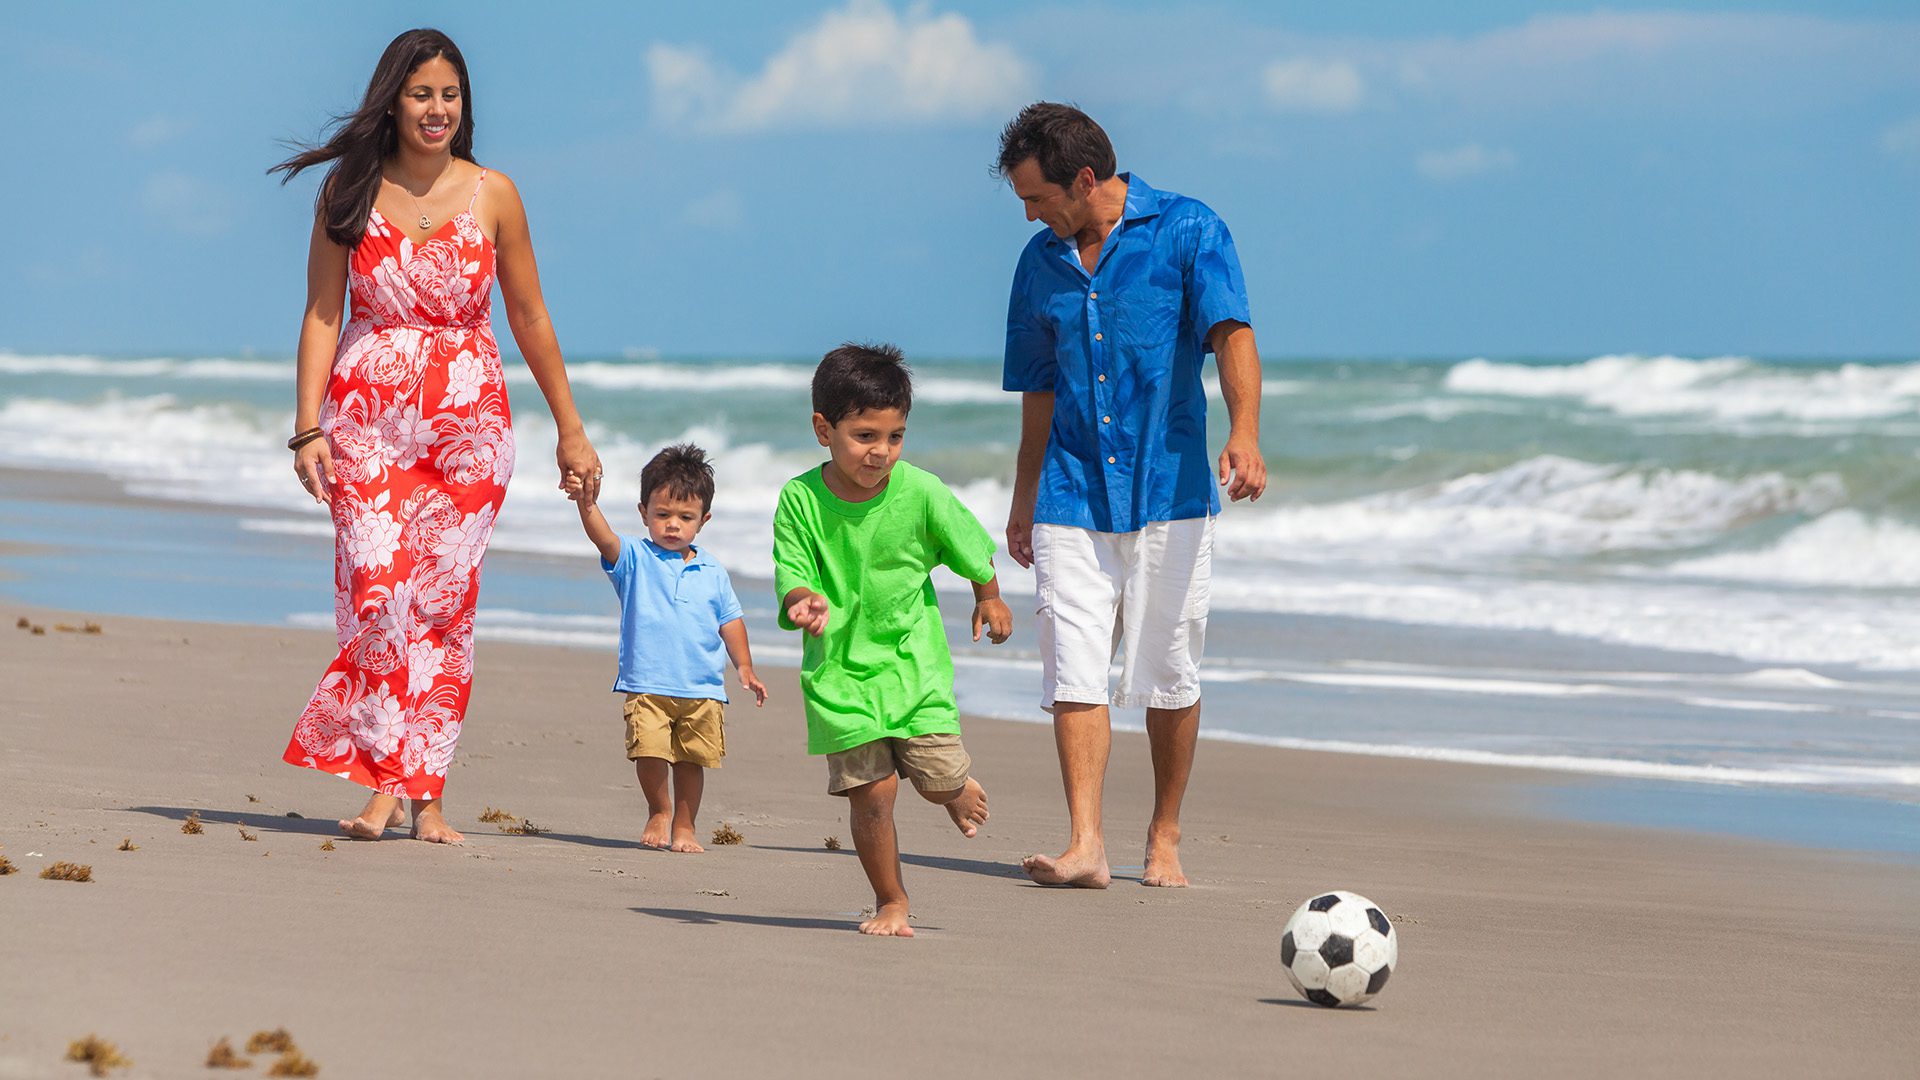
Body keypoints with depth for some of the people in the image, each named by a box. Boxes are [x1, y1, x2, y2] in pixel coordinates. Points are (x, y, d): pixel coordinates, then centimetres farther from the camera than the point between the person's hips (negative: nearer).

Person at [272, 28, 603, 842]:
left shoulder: (492, 195, 3)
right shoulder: (349, 192, 2)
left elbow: (529, 319, 9)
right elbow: (322, 314, 2)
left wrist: (570, 430, 11)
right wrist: (308, 427, -7)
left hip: (468, 421, 1)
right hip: (368, 419, -1)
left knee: (444, 600, -1)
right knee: (376, 590, -14)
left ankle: (424, 791, 5)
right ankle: (384, 784, -8)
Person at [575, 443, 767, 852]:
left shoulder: (713, 573, 12)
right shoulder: (634, 558, 2)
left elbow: (730, 621, 19)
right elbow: (604, 539, -17)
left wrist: (745, 668, 11)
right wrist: (587, 504, -35)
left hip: (703, 690, 2)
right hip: (647, 685, -2)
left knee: (692, 760, 2)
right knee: (649, 754, -12)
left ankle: (684, 825, 18)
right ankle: (658, 812, 13)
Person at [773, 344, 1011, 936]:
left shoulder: (920, 492, -12)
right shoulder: (800, 499, -12)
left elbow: (973, 548, 6)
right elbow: (791, 577, -13)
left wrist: (989, 600, 21)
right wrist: (805, 602, -36)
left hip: (914, 659, 0)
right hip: (840, 667, 0)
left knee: (938, 776, -4)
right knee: (871, 789, -5)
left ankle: (958, 789, 36)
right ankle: (890, 902, 15)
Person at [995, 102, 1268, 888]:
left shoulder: (1187, 232, -3)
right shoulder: (1041, 262, 11)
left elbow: (1232, 334, -15)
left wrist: (1244, 434, -31)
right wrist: (1024, 495, 24)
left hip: (1167, 490, -3)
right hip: (1073, 498, 3)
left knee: (1167, 678, 3)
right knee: (1074, 673, -9)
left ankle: (1165, 838, 17)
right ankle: (1085, 845, -14)